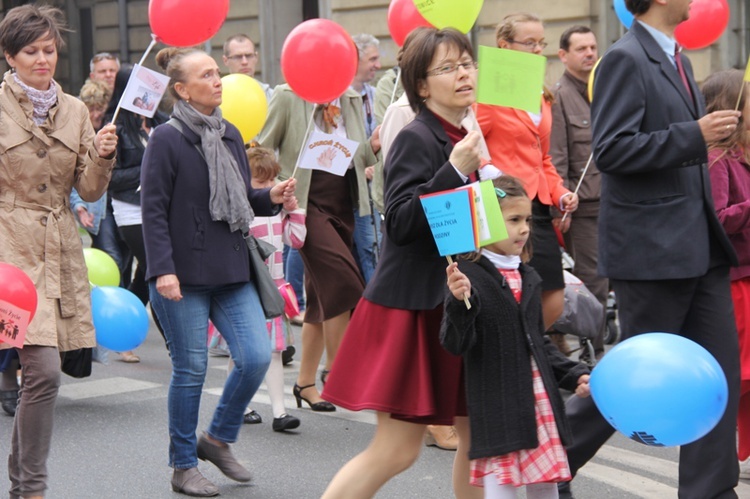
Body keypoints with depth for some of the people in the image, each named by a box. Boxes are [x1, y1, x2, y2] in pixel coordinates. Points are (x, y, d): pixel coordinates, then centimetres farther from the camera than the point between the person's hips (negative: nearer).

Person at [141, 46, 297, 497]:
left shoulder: (230, 135, 11)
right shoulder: (166, 139, -8)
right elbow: (153, 210, -10)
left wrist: (271, 198, -1)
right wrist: (162, 270, -18)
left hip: (232, 272, 6)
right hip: (184, 276, -6)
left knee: (257, 357, -3)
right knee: (191, 370, 1)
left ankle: (218, 439, 20)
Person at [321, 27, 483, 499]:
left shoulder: (465, 138, 12)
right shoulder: (416, 139, -13)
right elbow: (400, 222, -23)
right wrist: (456, 171, -26)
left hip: (455, 303, 9)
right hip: (413, 308, -8)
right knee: (397, 449, -6)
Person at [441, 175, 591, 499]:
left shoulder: (528, 278, 13)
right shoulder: (466, 276, -11)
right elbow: (456, 345, -16)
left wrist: (574, 375, 13)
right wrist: (459, 303, -32)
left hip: (540, 401, 7)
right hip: (497, 408, -7)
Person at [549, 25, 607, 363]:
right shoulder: (559, 96, -6)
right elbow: (555, 158, -11)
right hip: (583, 206, -6)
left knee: (602, 280, 10)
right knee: (592, 280, -5)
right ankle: (591, 353, 2)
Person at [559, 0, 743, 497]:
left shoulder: (678, 60, 15)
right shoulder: (626, 59, -13)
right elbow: (611, 149, -21)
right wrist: (695, 135, -23)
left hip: (700, 248, 9)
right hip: (652, 250, -9)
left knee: (720, 372, 6)